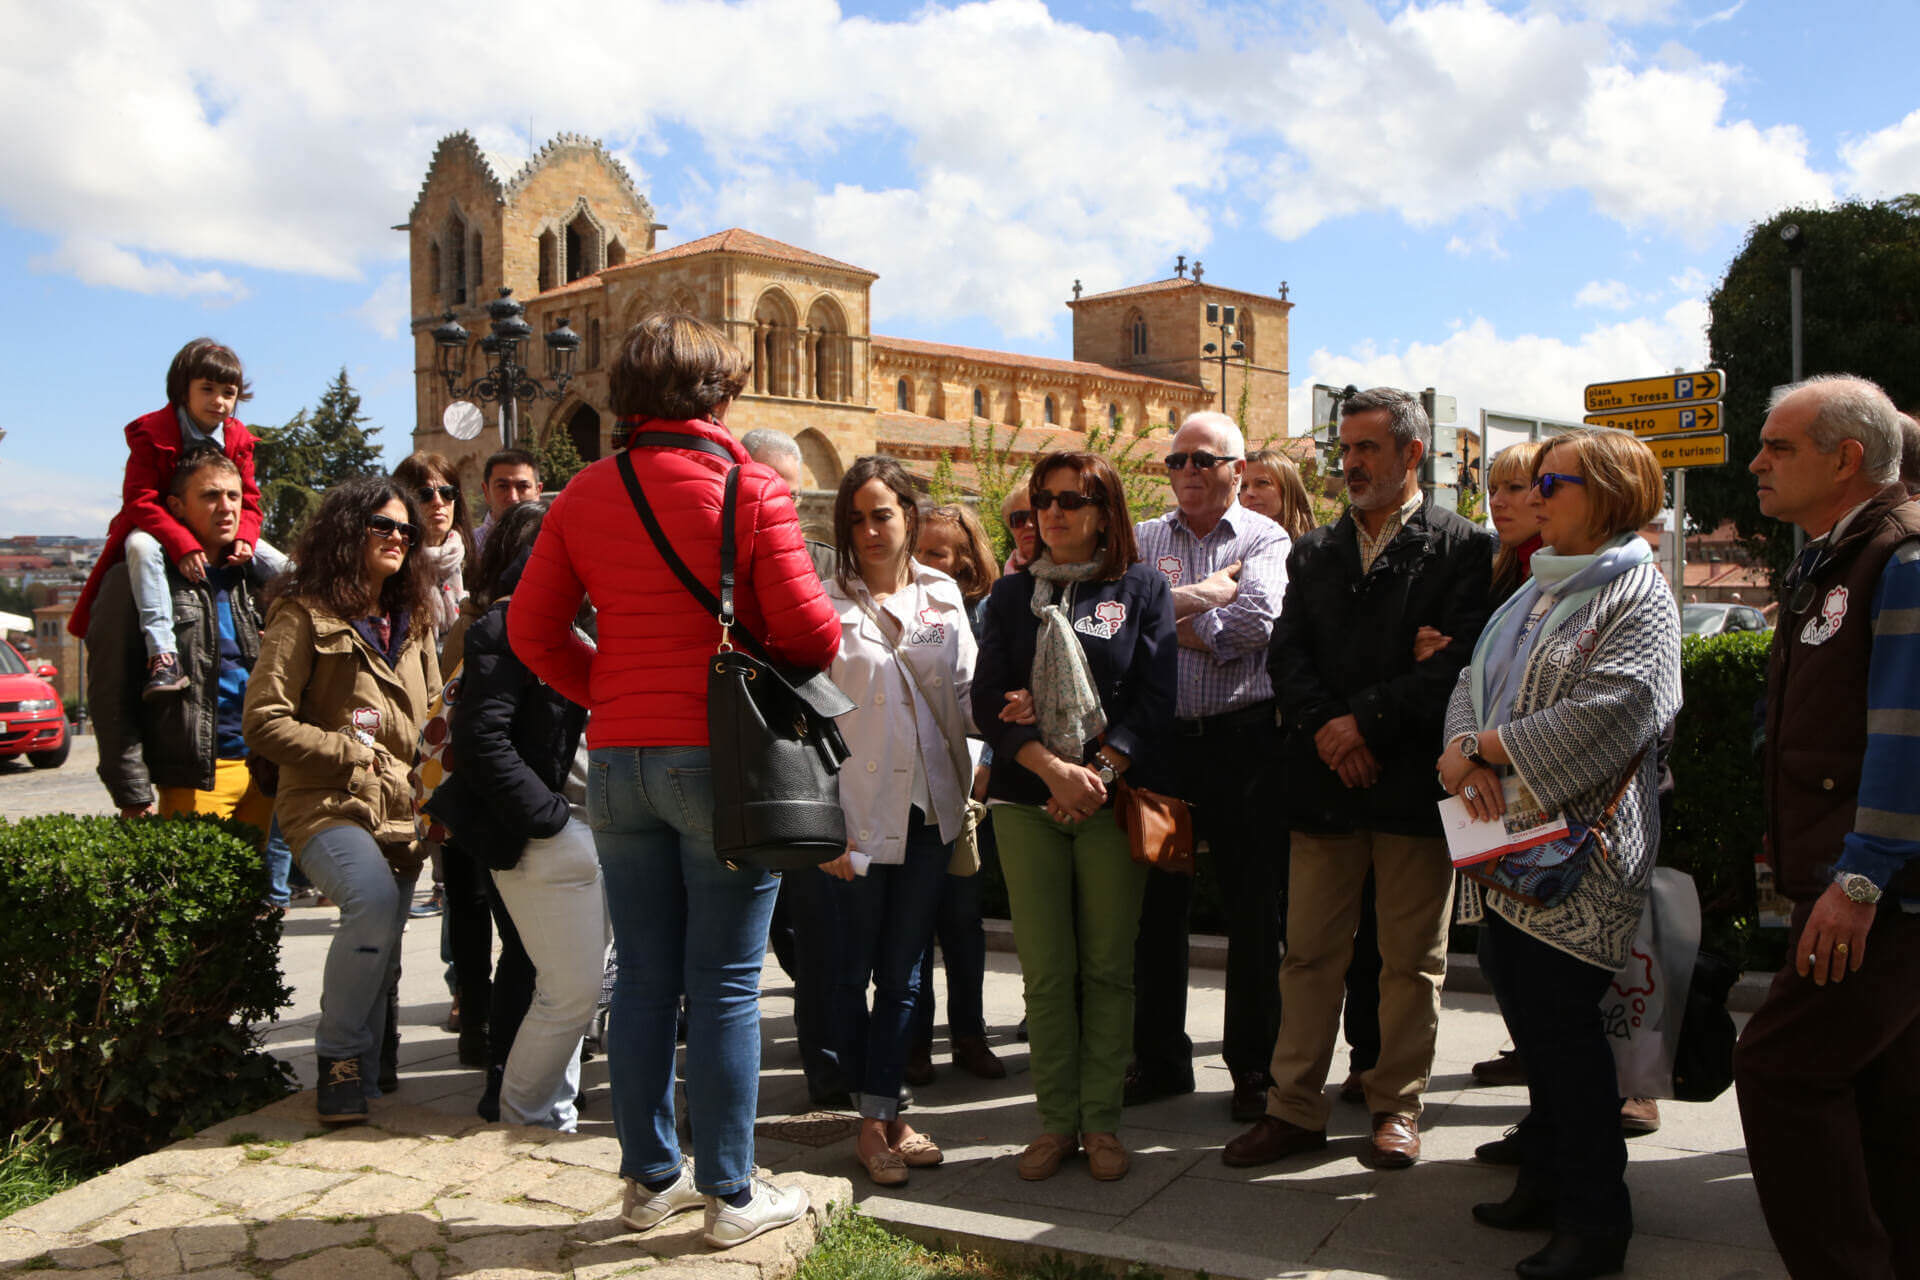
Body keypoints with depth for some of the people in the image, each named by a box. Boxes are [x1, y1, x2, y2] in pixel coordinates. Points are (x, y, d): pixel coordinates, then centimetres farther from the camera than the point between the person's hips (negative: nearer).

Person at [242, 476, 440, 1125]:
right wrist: (350, 750, -9)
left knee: (380, 950, 8)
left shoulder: (412, 618, 18)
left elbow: (433, 710, 27)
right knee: (374, 897, -31)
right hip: (328, 804, -6)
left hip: (402, 808, 7)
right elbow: (264, 721, -8)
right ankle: (340, 1057, -14)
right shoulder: (304, 613, -2)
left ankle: (362, 1076, 24)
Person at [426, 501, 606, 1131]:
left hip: (589, 834, 9)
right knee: (572, 991, -4)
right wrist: (551, 819, -19)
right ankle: (522, 1119, 16)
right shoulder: (506, 629, -12)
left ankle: (552, 1108, 30)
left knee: (574, 985, 16)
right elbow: (482, 741, -22)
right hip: (548, 840, -9)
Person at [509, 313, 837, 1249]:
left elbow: (532, 629, 7)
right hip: (721, 755, -4)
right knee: (726, 984, 4)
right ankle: (730, 1194, 15)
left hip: (618, 759, 5)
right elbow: (807, 629, -12)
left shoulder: (585, 495, 5)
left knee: (643, 975, 14)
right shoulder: (751, 491, -8)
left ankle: (651, 1176, 26)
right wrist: (822, 651, 10)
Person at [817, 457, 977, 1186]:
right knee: (852, 973, 7)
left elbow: (965, 688, 10)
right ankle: (873, 1120, 20)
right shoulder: (826, 602, -4)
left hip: (928, 806, 4)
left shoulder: (942, 595, 9)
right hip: (857, 811, -3)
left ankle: (882, 1113, 22)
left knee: (901, 973, 11)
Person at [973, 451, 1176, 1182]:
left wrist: (1099, 773, -15)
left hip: (1114, 795, -1)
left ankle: (1101, 1121, 14)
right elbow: (989, 701, 2)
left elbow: (1155, 697, -2)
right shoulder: (1010, 595, 12)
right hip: (1027, 800, 2)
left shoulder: (1143, 588, 6)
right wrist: (1051, 768, -13)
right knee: (1045, 969, 3)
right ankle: (1056, 1121, 14)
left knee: (1108, 965, 3)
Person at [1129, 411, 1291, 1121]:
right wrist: (1211, 596, -10)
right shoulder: (1141, 539, 11)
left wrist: (1167, 619, -7)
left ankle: (1254, 1067, 19)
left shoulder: (1266, 540, 3)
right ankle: (1159, 1060, 25)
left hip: (1243, 740, -2)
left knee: (1253, 912, 4)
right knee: (1156, 907, 10)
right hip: (1158, 738, 3)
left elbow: (1257, 623, -15)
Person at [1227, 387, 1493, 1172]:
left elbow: (1456, 663, -11)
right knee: (1309, 953, 8)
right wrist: (1325, 728, -11)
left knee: (1412, 959, 9)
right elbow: (1285, 654, 5)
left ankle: (1397, 1105, 23)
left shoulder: (1461, 548, 0)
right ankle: (1295, 1107, 18)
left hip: (1415, 783, -3)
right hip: (1324, 781, 4)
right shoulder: (1313, 553, 14)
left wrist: (1367, 722, -15)